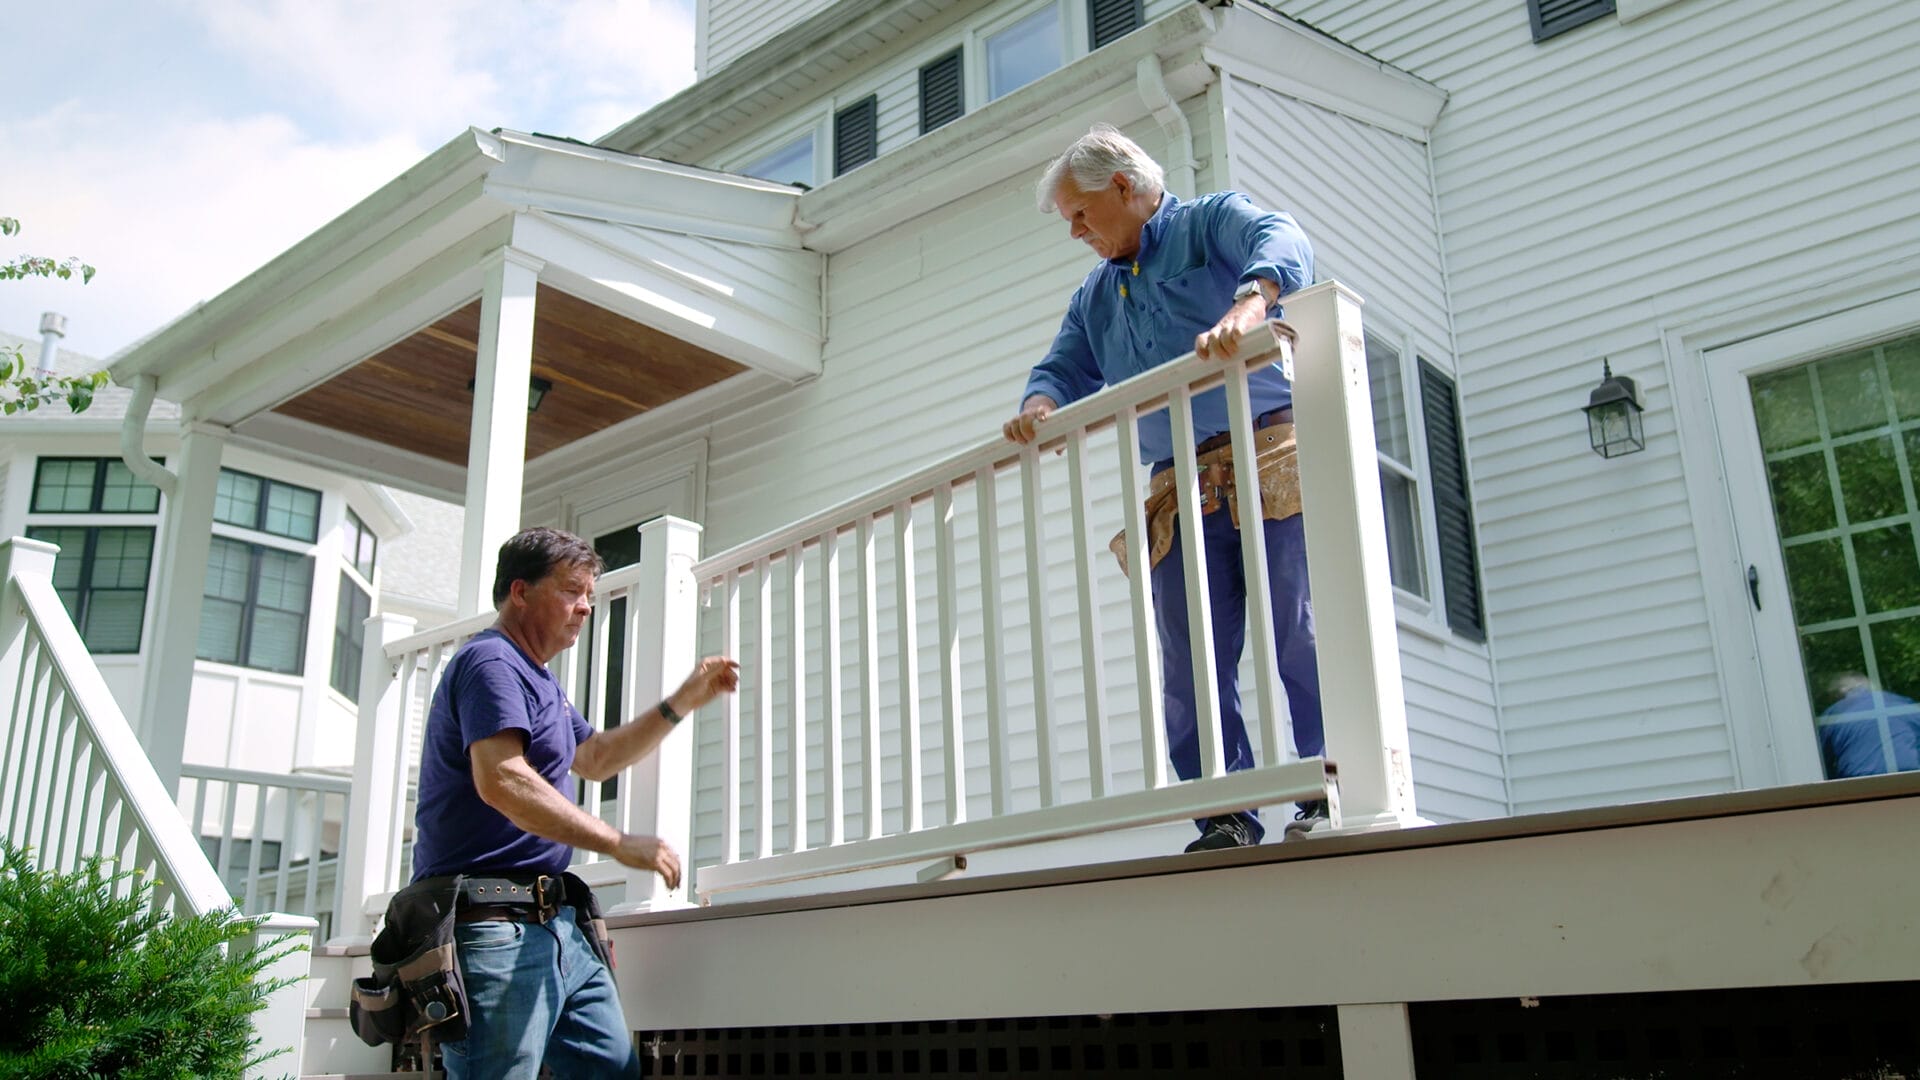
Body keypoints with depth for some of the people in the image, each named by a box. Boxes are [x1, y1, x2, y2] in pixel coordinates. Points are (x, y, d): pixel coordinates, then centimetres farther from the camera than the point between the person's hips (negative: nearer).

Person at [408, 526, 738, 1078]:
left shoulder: (538, 679, 24)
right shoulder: (491, 661, -10)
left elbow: (594, 758, 35)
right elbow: (500, 779, -25)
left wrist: (685, 701, 26)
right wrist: (620, 844, -23)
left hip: (558, 924, 11)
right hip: (496, 926, -10)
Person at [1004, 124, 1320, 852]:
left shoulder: (1212, 221, 8)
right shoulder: (1093, 300, 27)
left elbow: (1284, 243, -12)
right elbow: (1063, 370, 18)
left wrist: (1245, 307, -34)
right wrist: (1038, 406, -6)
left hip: (1268, 456, -5)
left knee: (1300, 633, -11)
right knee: (1192, 664, -3)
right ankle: (1228, 818, 0)